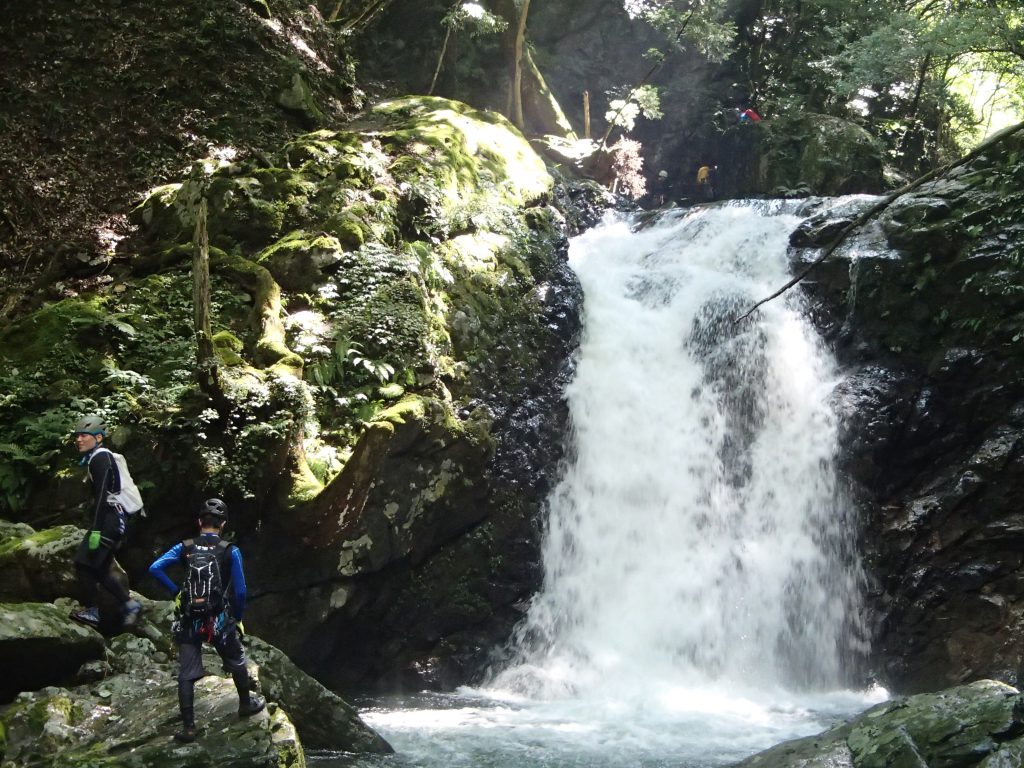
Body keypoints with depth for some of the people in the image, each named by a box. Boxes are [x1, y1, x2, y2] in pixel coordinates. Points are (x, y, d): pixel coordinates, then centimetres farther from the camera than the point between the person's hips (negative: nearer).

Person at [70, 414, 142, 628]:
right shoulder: (102, 457, 19)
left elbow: (102, 495, -21)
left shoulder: (100, 457, -11)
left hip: (110, 520, -10)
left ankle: (91, 612, -1)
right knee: (100, 569, 12)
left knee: (83, 563, -6)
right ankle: (130, 604, 14)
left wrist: (96, 530, -25)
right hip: (118, 519, 10)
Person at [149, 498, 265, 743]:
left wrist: (175, 591, 1)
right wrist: (238, 619, 8)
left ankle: (188, 728, 7)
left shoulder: (185, 547, 0)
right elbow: (240, 592, -7)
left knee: (186, 675, 8)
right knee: (236, 662, 23)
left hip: (188, 620, 1)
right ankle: (246, 704, 39)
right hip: (219, 619, -1)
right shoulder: (230, 551, -6)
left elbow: (155, 568, -11)